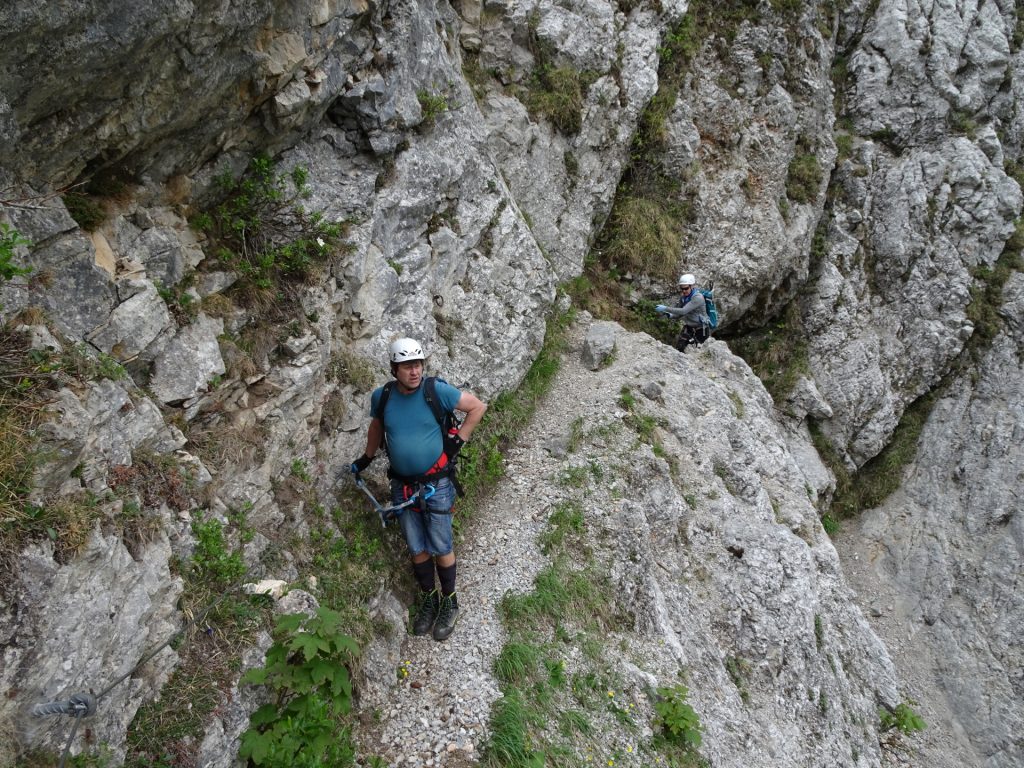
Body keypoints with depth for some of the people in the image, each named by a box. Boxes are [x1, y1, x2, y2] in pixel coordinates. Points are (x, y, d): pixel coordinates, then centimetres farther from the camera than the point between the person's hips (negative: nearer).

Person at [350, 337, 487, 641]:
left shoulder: (437, 391, -15)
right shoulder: (381, 396, -5)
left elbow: (477, 407, -4)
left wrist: (459, 439, -7)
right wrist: (367, 458, 24)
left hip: (436, 485, -3)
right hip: (402, 486, 3)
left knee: (441, 549, 5)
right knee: (417, 549, 14)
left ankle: (449, 602, 26)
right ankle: (428, 599, 34)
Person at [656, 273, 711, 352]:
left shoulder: (698, 297, -23)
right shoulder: (683, 297, -1)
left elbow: (683, 311, -32)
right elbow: (680, 314, 7)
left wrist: (665, 308, -33)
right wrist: (670, 315, -15)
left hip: (701, 330, -6)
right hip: (688, 328, 6)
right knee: (678, 348, -6)